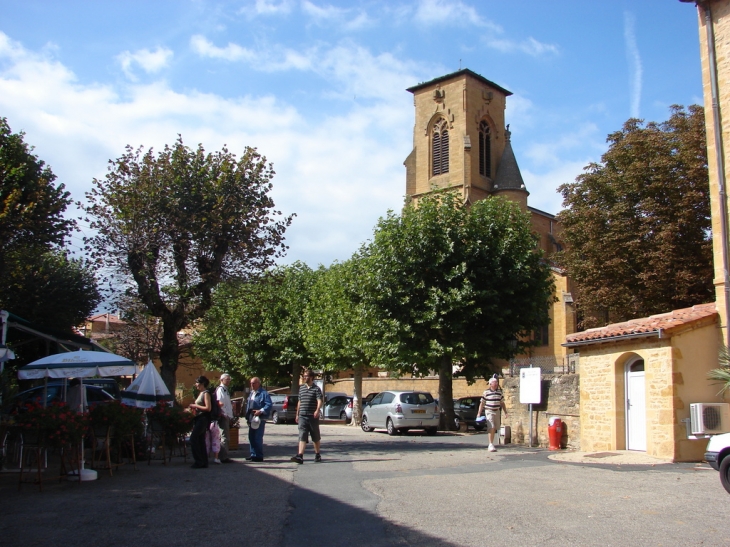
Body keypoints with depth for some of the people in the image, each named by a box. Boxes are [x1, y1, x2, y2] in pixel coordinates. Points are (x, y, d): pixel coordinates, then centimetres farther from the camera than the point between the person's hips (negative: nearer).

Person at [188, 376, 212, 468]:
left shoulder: (206, 393, -10)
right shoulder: (201, 393, 17)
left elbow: (208, 408, -18)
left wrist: (195, 406, -13)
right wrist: (193, 408, 7)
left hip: (203, 418, -10)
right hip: (199, 418, 10)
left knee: (193, 438, -12)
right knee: (200, 440, 9)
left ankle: (199, 461, -8)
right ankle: (204, 462, 13)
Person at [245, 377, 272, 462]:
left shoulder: (264, 393, -9)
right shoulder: (252, 393, 18)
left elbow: (269, 404, -16)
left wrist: (261, 411, -24)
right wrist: (247, 416, 15)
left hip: (260, 419, -9)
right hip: (252, 419, 9)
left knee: (258, 437, -7)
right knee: (251, 437, 12)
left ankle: (259, 456, 0)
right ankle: (253, 454, 22)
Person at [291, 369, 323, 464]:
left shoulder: (316, 389, -3)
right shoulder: (301, 388, 14)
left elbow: (319, 401, -15)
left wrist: (317, 410, -33)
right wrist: (297, 414, 19)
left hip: (313, 416, -3)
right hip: (302, 416, 3)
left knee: (315, 437, 9)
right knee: (302, 436, -9)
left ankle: (317, 455, 23)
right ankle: (300, 456, -18)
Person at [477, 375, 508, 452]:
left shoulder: (499, 392, 8)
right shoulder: (486, 393, -5)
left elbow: (502, 403, 15)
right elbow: (482, 403, -2)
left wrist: (505, 412, 11)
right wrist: (479, 413, -4)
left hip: (497, 412, 5)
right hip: (489, 412, -5)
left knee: (494, 429, 11)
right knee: (491, 428, -15)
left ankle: (491, 444, 23)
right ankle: (491, 445, -11)